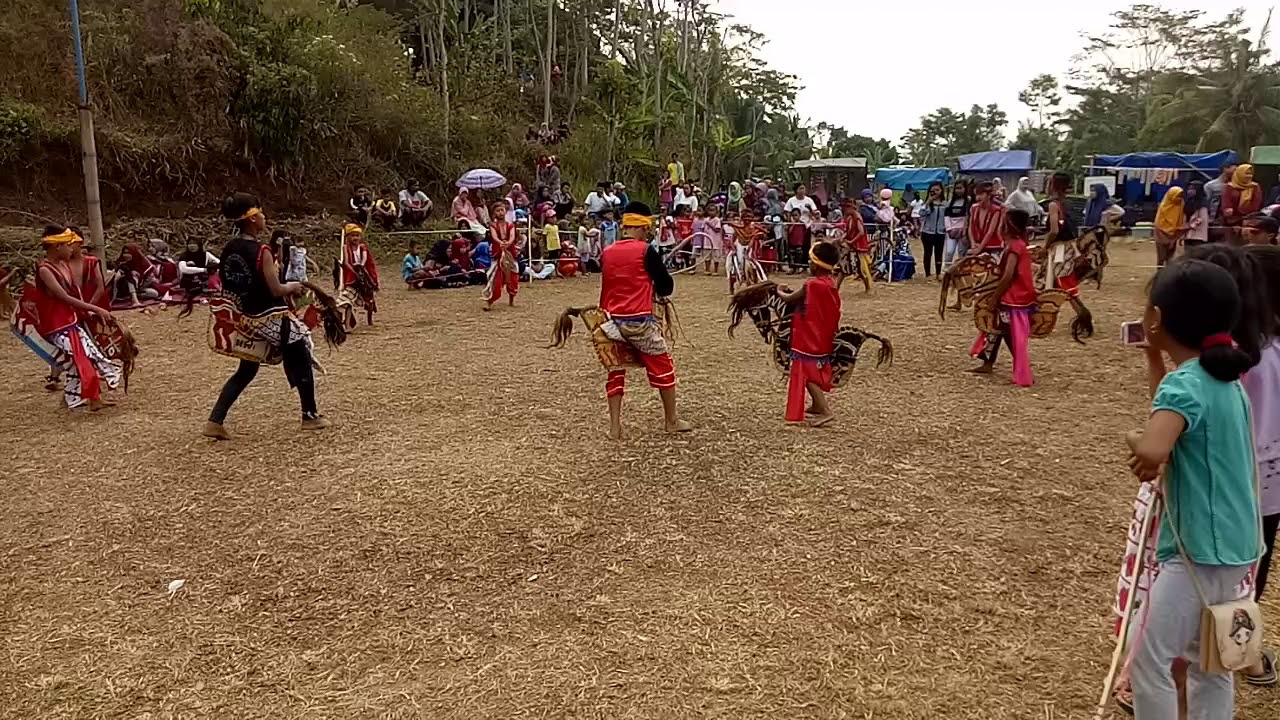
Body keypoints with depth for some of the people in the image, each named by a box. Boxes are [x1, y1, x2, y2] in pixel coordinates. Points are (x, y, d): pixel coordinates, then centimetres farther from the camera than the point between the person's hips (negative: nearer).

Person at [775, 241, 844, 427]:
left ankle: (825, 410, -12)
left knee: (807, 374, -4)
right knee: (817, 371, 22)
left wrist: (780, 291, 11)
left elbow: (788, 299, -6)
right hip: (824, 337, 8)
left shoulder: (810, 285, -20)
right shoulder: (832, 283, -2)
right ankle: (817, 405, 36)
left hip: (809, 338, -8)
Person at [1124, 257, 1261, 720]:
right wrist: (1153, 358, 16)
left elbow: (1151, 453, -40)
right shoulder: (1223, 378, 5)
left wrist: (1134, 442, -17)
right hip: (1230, 546, 9)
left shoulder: (1184, 383, -21)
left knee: (1148, 662, 2)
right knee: (1208, 662, 21)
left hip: (1201, 552, -9)